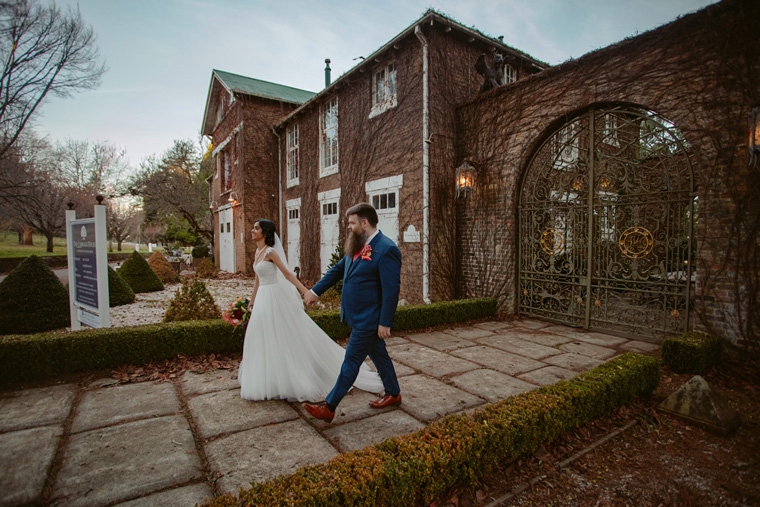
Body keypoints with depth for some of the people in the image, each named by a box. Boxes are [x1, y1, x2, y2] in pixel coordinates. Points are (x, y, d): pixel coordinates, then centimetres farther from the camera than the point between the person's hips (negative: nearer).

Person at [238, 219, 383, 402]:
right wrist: (252, 299, 23)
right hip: (263, 297, 9)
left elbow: (287, 273, -18)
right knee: (262, 337, 14)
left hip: (274, 296, -9)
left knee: (283, 335, -2)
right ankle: (269, 378, 29)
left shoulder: (270, 251, -13)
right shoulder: (258, 251, 12)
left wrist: (304, 291, -25)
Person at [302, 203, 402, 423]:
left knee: (351, 360, 2)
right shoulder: (358, 246, 7)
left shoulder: (386, 250, -21)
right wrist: (316, 291, 18)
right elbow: (338, 270, 16)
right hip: (359, 316, 9)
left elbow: (391, 289, -21)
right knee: (379, 355, 20)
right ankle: (393, 394, 38)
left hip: (369, 320, -8)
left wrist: (385, 323, -19)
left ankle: (329, 407, 14)